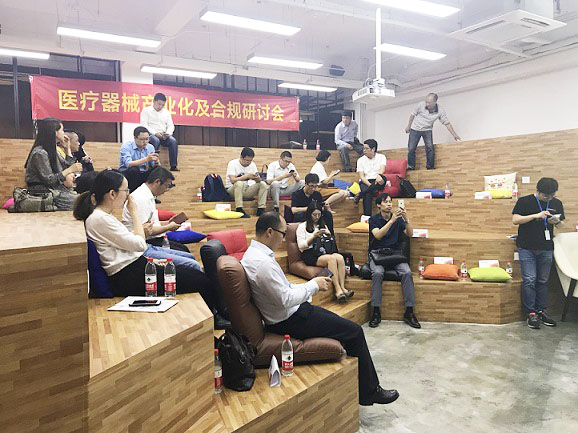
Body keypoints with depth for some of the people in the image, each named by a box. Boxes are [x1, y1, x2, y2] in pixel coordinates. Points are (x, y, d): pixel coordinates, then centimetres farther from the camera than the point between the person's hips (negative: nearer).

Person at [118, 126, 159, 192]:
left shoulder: (150, 147, 0)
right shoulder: (126, 146, -14)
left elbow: (154, 167, -5)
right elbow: (128, 164, -30)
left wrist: (156, 162, -30)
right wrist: (146, 159, -40)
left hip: (142, 175, 4)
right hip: (126, 174, -4)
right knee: (134, 169, -35)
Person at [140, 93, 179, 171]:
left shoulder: (166, 112, 21)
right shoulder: (146, 110, 8)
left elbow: (170, 125, 14)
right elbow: (143, 125, -4)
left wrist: (168, 133, -9)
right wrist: (155, 133, -18)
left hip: (163, 135, 3)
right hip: (150, 134, -3)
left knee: (173, 141, -28)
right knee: (156, 140, -38)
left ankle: (173, 165, -30)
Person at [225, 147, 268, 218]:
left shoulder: (252, 164, 3)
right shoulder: (232, 163, -13)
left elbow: (259, 180, 1)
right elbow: (232, 180, -26)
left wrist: (257, 178, -23)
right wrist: (247, 176, -28)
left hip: (246, 190, 5)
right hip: (232, 190, -5)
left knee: (263, 184, -14)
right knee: (239, 183, -38)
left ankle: (261, 210, -16)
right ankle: (239, 210, -33)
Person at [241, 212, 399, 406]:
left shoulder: (253, 253, 5)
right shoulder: (263, 263, -27)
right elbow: (285, 300, -26)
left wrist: (310, 286, 5)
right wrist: (313, 285, -13)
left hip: (285, 314, 11)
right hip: (288, 321, -11)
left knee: (338, 321, 20)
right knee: (354, 331, -4)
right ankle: (369, 392, 13)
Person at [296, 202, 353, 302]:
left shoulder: (323, 225, 26)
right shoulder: (302, 226, 10)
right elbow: (301, 246, -1)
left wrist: (328, 235, 4)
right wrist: (313, 236, -10)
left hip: (323, 251, 5)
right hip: (310, 254, -5)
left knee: (340, 257, -29)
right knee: (331, 258, -34)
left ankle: (343, 288, -34)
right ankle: (338, 290, -37)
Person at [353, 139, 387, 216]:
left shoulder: (381, 157, 10)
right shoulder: (361, 160, 10)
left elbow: (382, 169, -10)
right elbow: (361, 176, 0)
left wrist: (379, 175, -35)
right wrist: (370, 185, -20)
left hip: (377, 181, 1)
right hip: (365, 182, -1)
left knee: (383, 178, -35)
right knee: (368, 194, -35)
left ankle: (360, 195, -36)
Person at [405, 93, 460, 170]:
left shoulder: (440, 111, -15)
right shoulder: (421, 105, -17)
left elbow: (447, 123, -8)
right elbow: (413, 114, -2)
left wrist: (454, 134, -10)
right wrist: (408, 126, 4)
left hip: (427, 130, 0)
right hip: (415, 129, 0)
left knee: (430, 148, -14)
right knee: (411, 148, -6)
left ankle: (430, 166, -4)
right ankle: (411, 166, 4)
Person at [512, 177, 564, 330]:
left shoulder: (557, 203, 9)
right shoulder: (524, 201, -4)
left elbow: (562, 224, 16)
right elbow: (515, 220, -11)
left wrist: (557, 222, -8)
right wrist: (536, 216, -20)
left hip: (546, 248, 4)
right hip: (527, 248, -4)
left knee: (543, 281, 9)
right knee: (529, 280, -6)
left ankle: (541, 311, 18)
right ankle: (531, 313, 1)